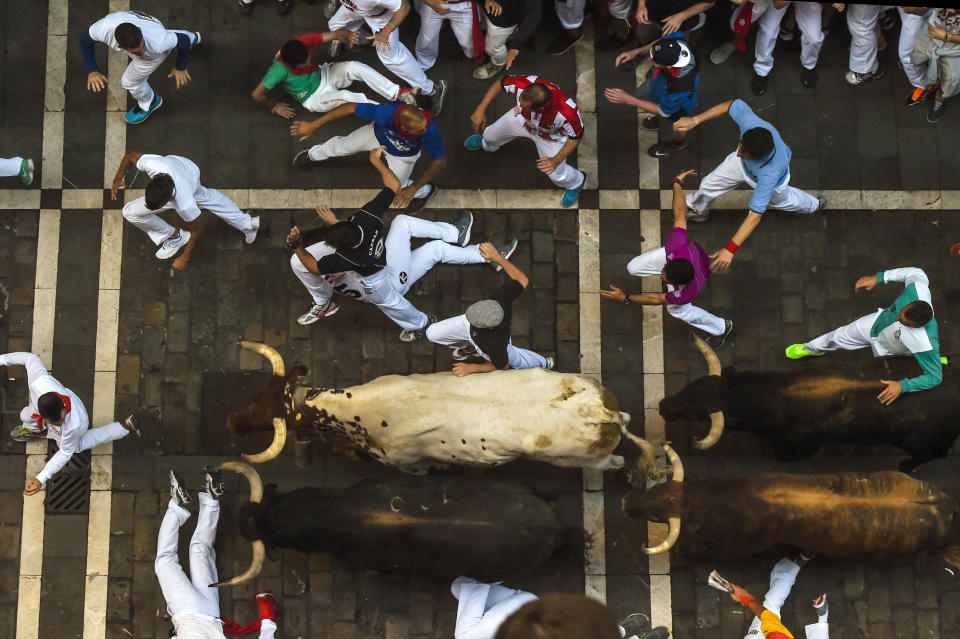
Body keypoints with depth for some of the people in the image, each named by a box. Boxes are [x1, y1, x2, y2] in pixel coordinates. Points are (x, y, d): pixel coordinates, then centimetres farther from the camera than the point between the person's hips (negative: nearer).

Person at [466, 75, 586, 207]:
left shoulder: (568, 112, -49)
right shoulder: (523, 84, -44)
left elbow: (575, 137, -27)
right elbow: (499, 83, -21)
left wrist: (556, 160, -35)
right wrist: (480, 110, -24)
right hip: (522, 118, 3)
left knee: (556, 175, 5)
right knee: (491, 136, 25)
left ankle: (576, 183, 44)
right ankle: (486, 143, 67)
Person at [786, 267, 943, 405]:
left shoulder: (926, 344, -48)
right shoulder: (916, 290, -41)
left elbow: (935, 377, -37)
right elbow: (916, 273, -17)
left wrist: (903, 386, -45)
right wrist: (878, 277, -17)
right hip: (878, 321, 4)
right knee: (839, 336, 22)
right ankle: (810, 348, 55)